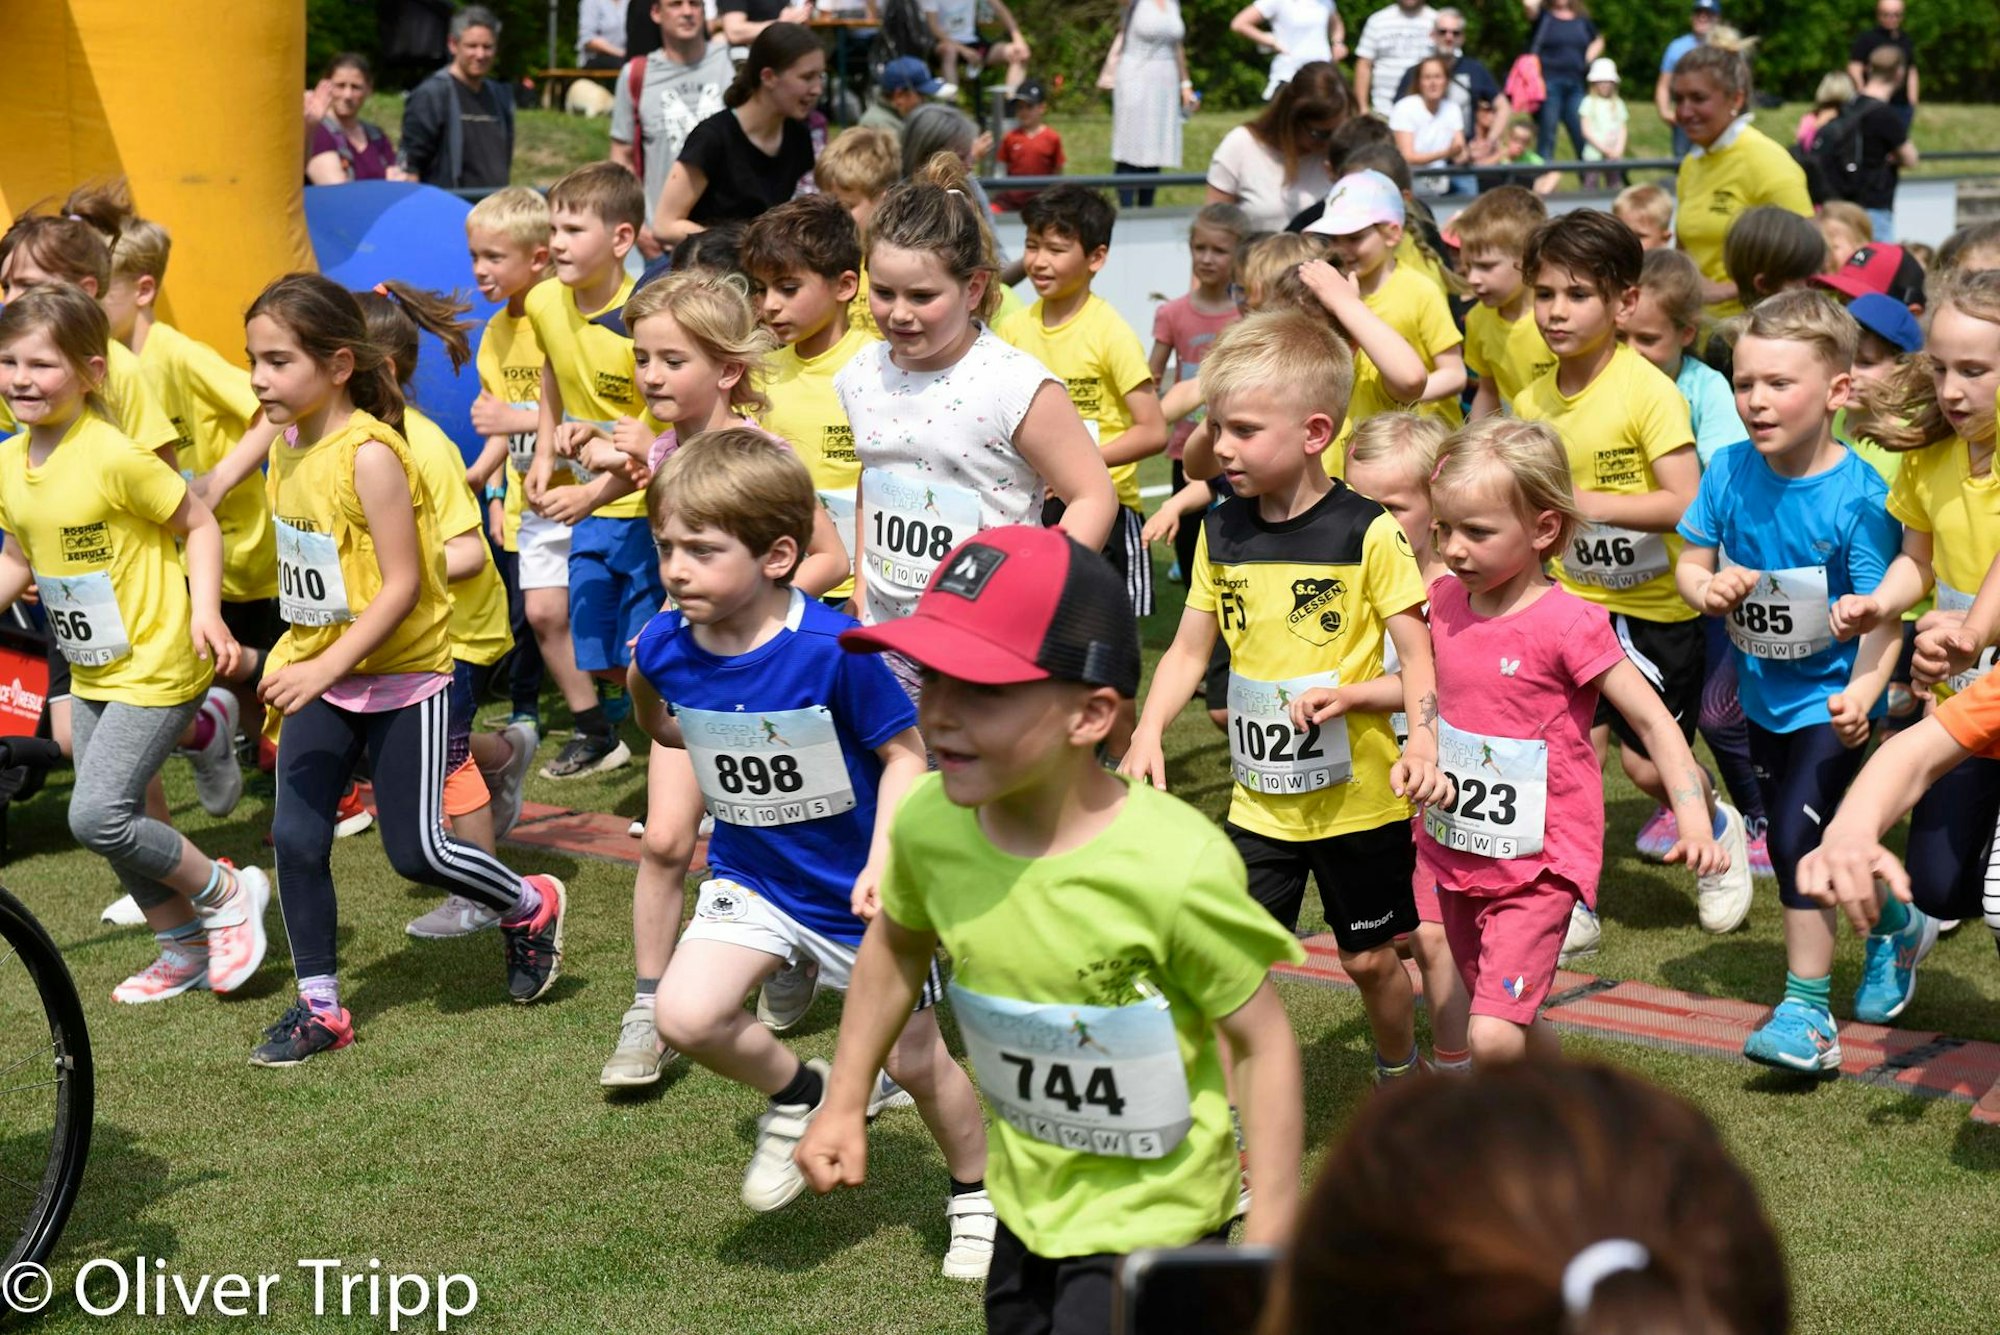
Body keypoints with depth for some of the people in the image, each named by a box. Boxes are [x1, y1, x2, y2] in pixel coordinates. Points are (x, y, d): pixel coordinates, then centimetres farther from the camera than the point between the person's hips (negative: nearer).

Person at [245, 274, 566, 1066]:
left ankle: (530, 908, 25)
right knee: (295, 837, 1)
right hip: (318, 677, 7)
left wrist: (326, 667, -27)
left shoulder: (370, 453, -21)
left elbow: (402, 584, -23)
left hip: (401, 677, -7)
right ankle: (319, 1006, 14)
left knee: (416, 852, -2)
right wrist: (294, 662, 12)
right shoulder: (287, 444, 3)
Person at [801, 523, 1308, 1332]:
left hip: (1151, 1214, -5)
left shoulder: (1175, 869, -31)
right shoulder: (928, 821, -16)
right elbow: (897, 942, 7)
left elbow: (1262, 1040, -19)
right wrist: (843, 1106, 9)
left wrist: (1268, 1244, -16)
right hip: (1027, 1197, 6)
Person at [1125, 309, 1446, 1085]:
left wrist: (1423, 740, -28)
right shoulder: (1221, 534, 0)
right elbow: (1189, 649, 4)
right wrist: (1148, 734, -11)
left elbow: (1415, 650, -12)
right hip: (1260, 800, 3)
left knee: (1370, 958, 14)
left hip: (1358, 796, -3)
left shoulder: (1367, 534, -14)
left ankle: (1401, 1080, 41)